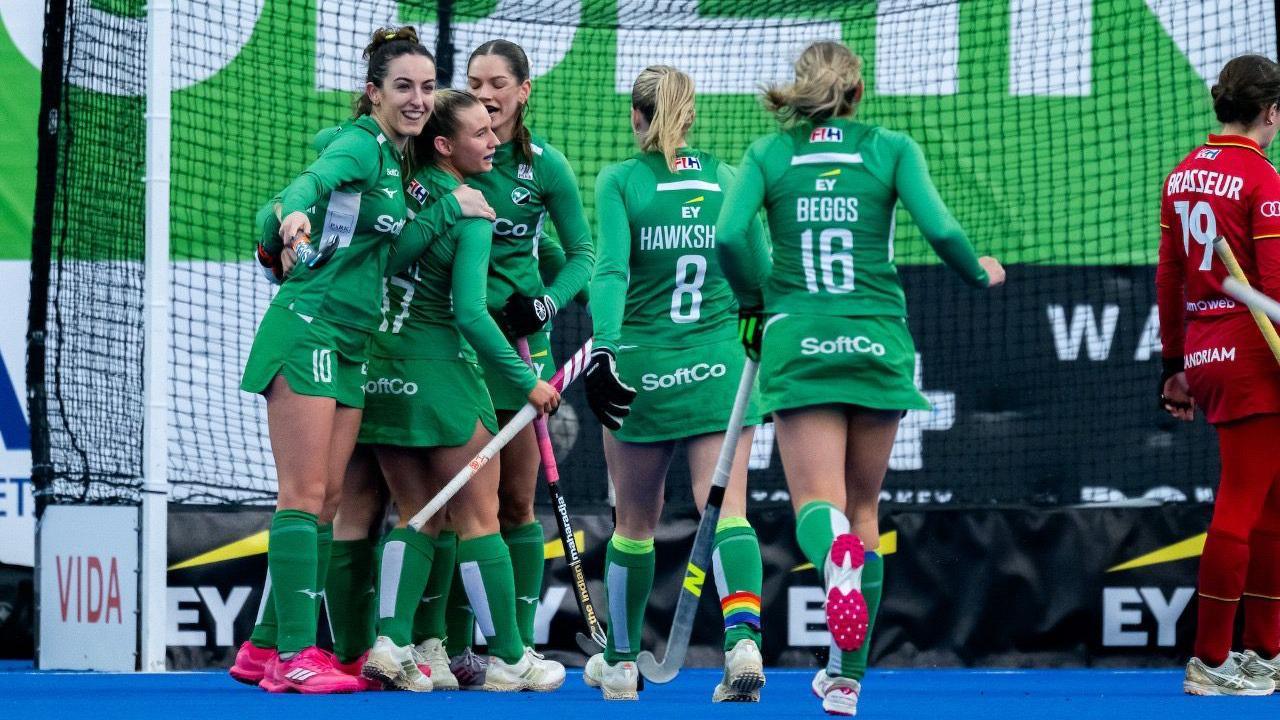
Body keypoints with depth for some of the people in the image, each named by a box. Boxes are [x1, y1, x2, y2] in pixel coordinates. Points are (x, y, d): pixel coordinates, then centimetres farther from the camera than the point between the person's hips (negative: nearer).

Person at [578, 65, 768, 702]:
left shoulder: (620, 181, -3)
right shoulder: (730, 181, 5)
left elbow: (611, 271, -17)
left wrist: (603, 349, -24)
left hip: (643, 366, -1)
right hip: (719, 365, 1)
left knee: (635, 524, 14)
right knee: (727, 511, -6)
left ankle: (620, 662, 28)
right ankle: (743, 637, -30)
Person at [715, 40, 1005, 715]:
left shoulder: (768, 153, 4)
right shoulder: (891, 148, 3)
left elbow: (728, 235, -9)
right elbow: (939, 229, -8)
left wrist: (754, 304, 8)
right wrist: (980, 273, 12)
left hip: (799, 344, -1)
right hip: (877, 342, 1)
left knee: (817, 503, -3)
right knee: (864, 507, 13)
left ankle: (835, 550, -42)